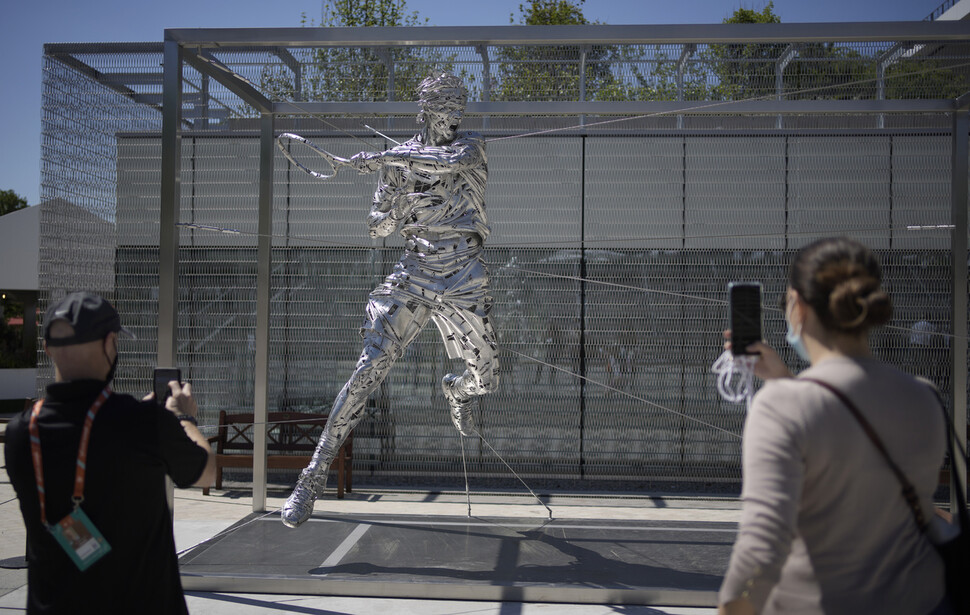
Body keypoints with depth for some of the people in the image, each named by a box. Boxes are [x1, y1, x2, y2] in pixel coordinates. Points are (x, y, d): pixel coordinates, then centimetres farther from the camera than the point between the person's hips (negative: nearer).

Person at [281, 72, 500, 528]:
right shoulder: (399, 157, 9)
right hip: (411, 275, 0)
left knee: (485, 379, 9)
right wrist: (389, 194, -15)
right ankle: (316, 472, -12)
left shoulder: (470, 146, 4)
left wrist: (380, 159, -27)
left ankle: (456, 390, 48)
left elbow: (453, 160, -24)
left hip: (462, 281, 0)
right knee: (371, 366, -17)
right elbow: (378, 228, 7)